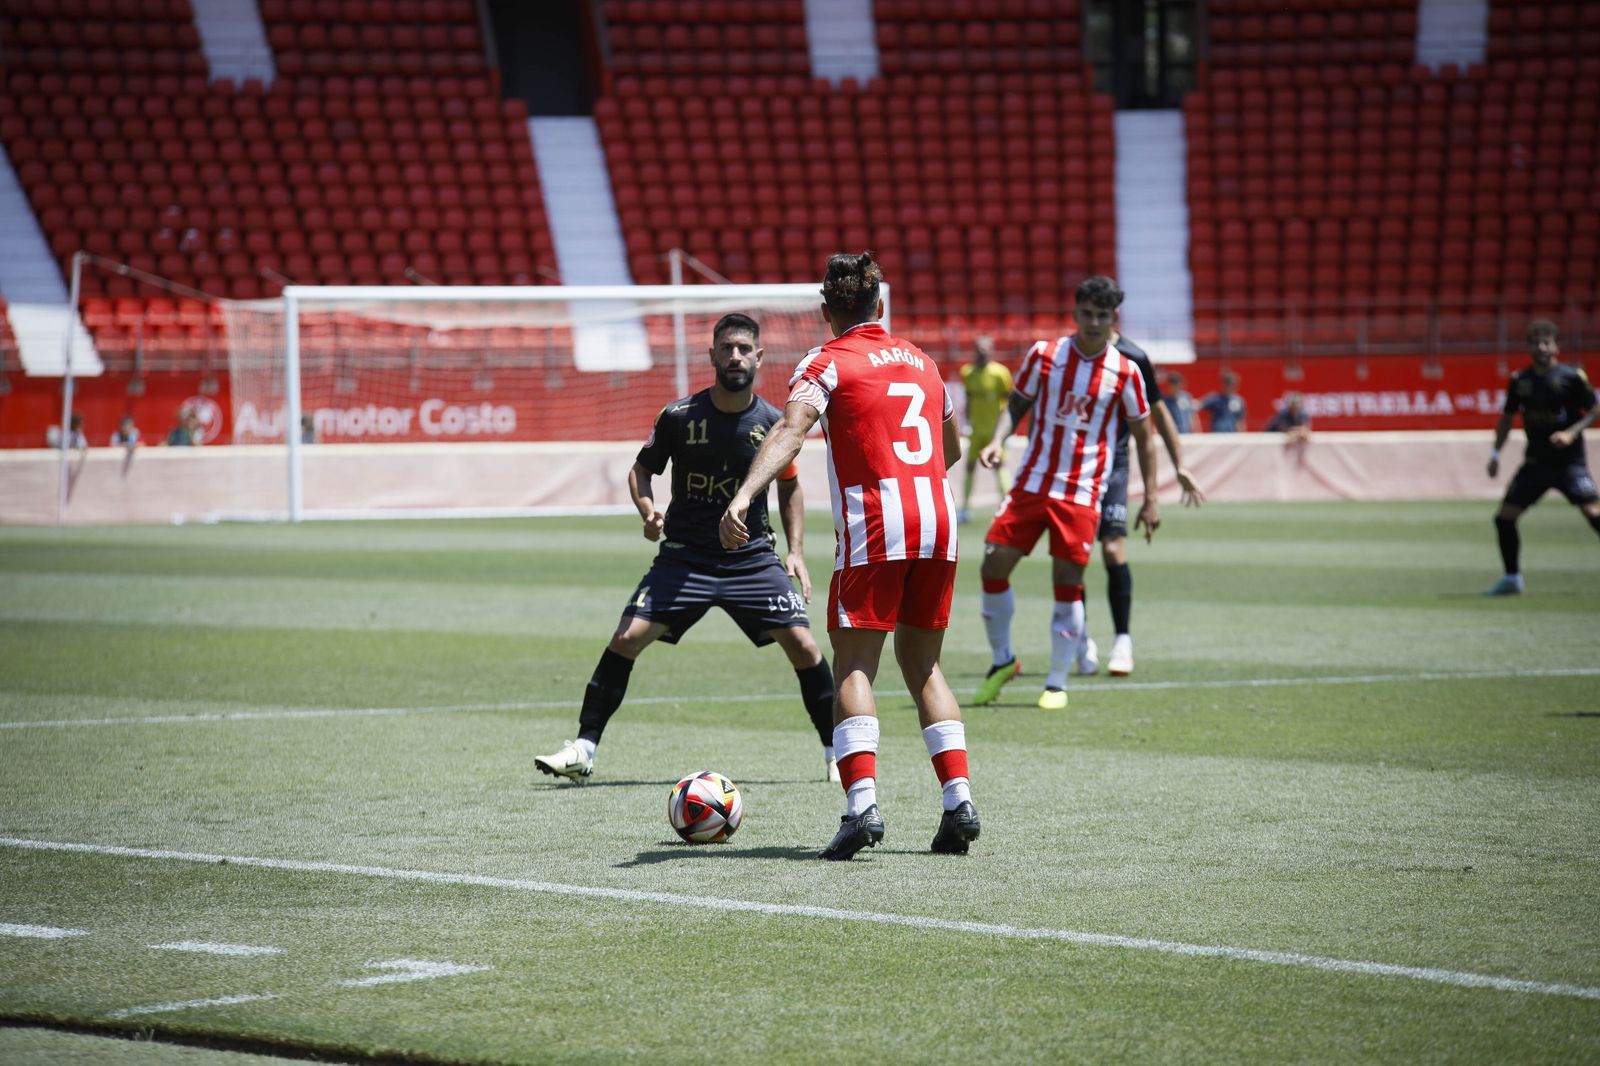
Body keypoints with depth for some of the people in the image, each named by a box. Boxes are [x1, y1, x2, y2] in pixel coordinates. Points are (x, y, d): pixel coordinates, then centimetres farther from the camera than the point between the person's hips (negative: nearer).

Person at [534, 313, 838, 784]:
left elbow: (789, 486, 11)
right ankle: (583, 748, -2)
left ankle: (837, 753, 8)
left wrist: (796, 551, 2)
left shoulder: (772, 422, -4)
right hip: (684, 557, 0)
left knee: (803, 646, -10)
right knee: (626, 639, -13)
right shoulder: (679, 416, -8)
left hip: (753, 558, 0)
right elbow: (642, 468, 6)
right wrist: (648, 511, -15)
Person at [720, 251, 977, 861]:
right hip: (937, 519, 5)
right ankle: (959, 802, 6)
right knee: (922, 665, 15)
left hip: (874, 523, -5)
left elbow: (789, 431, -17)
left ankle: (862, 805, -20)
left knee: (853, 666, -3)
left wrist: (743, 496, -30)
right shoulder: (920, 361, 19)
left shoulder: (827, 362, 2)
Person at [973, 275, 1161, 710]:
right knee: (994, 567, -4)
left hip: (1082, 493, -2)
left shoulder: (1125, 372, -2)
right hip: (1032, 482, 2)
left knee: (1067, 584, -5)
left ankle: (1057, 683, 9)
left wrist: (1150, 499, 3)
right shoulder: (1044, 354, 0)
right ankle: (1002, 661, 18)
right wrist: (997, 440, -9)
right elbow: (1017, 404, 10)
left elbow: (1143, 436, 6)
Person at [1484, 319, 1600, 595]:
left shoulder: (1572, 377, -8)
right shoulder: (1520, 380, 5)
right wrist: (1496, 453, 9)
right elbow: (1507, 417, 16)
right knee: (1504, 517, 1)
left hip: (1569, 461, -5)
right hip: (1535, 462, 5)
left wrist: (1572, 433, -19)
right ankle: (1512, 578, 17)